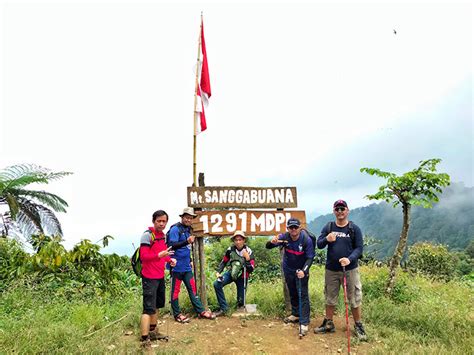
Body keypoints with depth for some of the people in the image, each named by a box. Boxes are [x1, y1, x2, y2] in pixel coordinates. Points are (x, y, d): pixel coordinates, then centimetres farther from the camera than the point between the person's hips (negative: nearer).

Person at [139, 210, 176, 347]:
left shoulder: (163, 235, 9)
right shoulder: (147, 235, -16)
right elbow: (143, 256, -21)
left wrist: (170, 259, 1)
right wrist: (159, 255, -34)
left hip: (160, 277, 9)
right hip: (150, 278, -9)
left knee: (157, 305, 20)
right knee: (149, 309, -8)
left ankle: (152, 332, 35)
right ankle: (145, 340, -2)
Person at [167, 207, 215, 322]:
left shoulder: (188, 229, 14)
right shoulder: (175, 229, -11)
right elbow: (172, 245, -23)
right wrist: (187, 242, -36)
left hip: (186, 266, 8)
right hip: (177, 266, -8)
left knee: (192, 288, 11)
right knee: (175, 290, 5)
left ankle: (201, 311, 17)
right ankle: (177, 314, 15)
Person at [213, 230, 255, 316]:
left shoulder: (248, 252, -17)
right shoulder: (230, 249, -12)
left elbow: (251, 270, -19)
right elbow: (224, 262, 5)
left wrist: (247, 259, -34)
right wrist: (218, 272, -7)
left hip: (242, 276, -1)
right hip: (231, 272, 1)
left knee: (241, 302, 2)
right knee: (217, 284, -25)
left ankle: (240, 303, 42)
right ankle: (223, 308, -15)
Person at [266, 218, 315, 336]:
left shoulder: (306, 240, -26)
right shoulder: (284, 237, -19)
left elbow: (310, 257, -21)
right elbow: (268, 246, -19)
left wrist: (304, 271, -37)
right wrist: (272, 242, -43)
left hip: (301, 270, -4)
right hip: (288, 270, 4)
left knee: (303, 295, -5)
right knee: (293, 293, 18)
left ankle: (304, 322, 1)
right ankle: (296, 314, 37)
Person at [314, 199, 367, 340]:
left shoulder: (354, 228, -4)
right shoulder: (328, 227, 2)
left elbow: (359, 248, -7)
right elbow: (319, 244, 0)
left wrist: (349, 259, -24)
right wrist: (326, 239, -23)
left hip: (350, 269, -2)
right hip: (331, 270, 2)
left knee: (354, 299, 6)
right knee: (330, 298, 14)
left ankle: (358, 326, 25)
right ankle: (328, 324, 30)